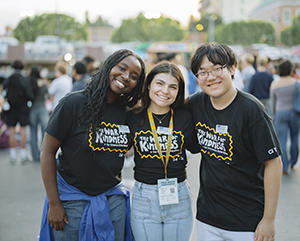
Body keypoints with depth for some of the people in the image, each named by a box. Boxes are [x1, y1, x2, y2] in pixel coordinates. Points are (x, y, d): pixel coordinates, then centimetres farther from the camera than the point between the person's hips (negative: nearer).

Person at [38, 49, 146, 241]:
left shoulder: (127, 112, 1)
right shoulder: (75, 103, -13)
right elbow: (48, 151, -11)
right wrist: (54, 204, -11)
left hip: (113, 201, 4)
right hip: (72, 199, -4)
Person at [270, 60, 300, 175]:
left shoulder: (274, 85, -2)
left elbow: (273, 102, 7)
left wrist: (274, 115, 19)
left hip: (280, 113, 0)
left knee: (282, 141, 2)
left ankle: (284, 167, 1)